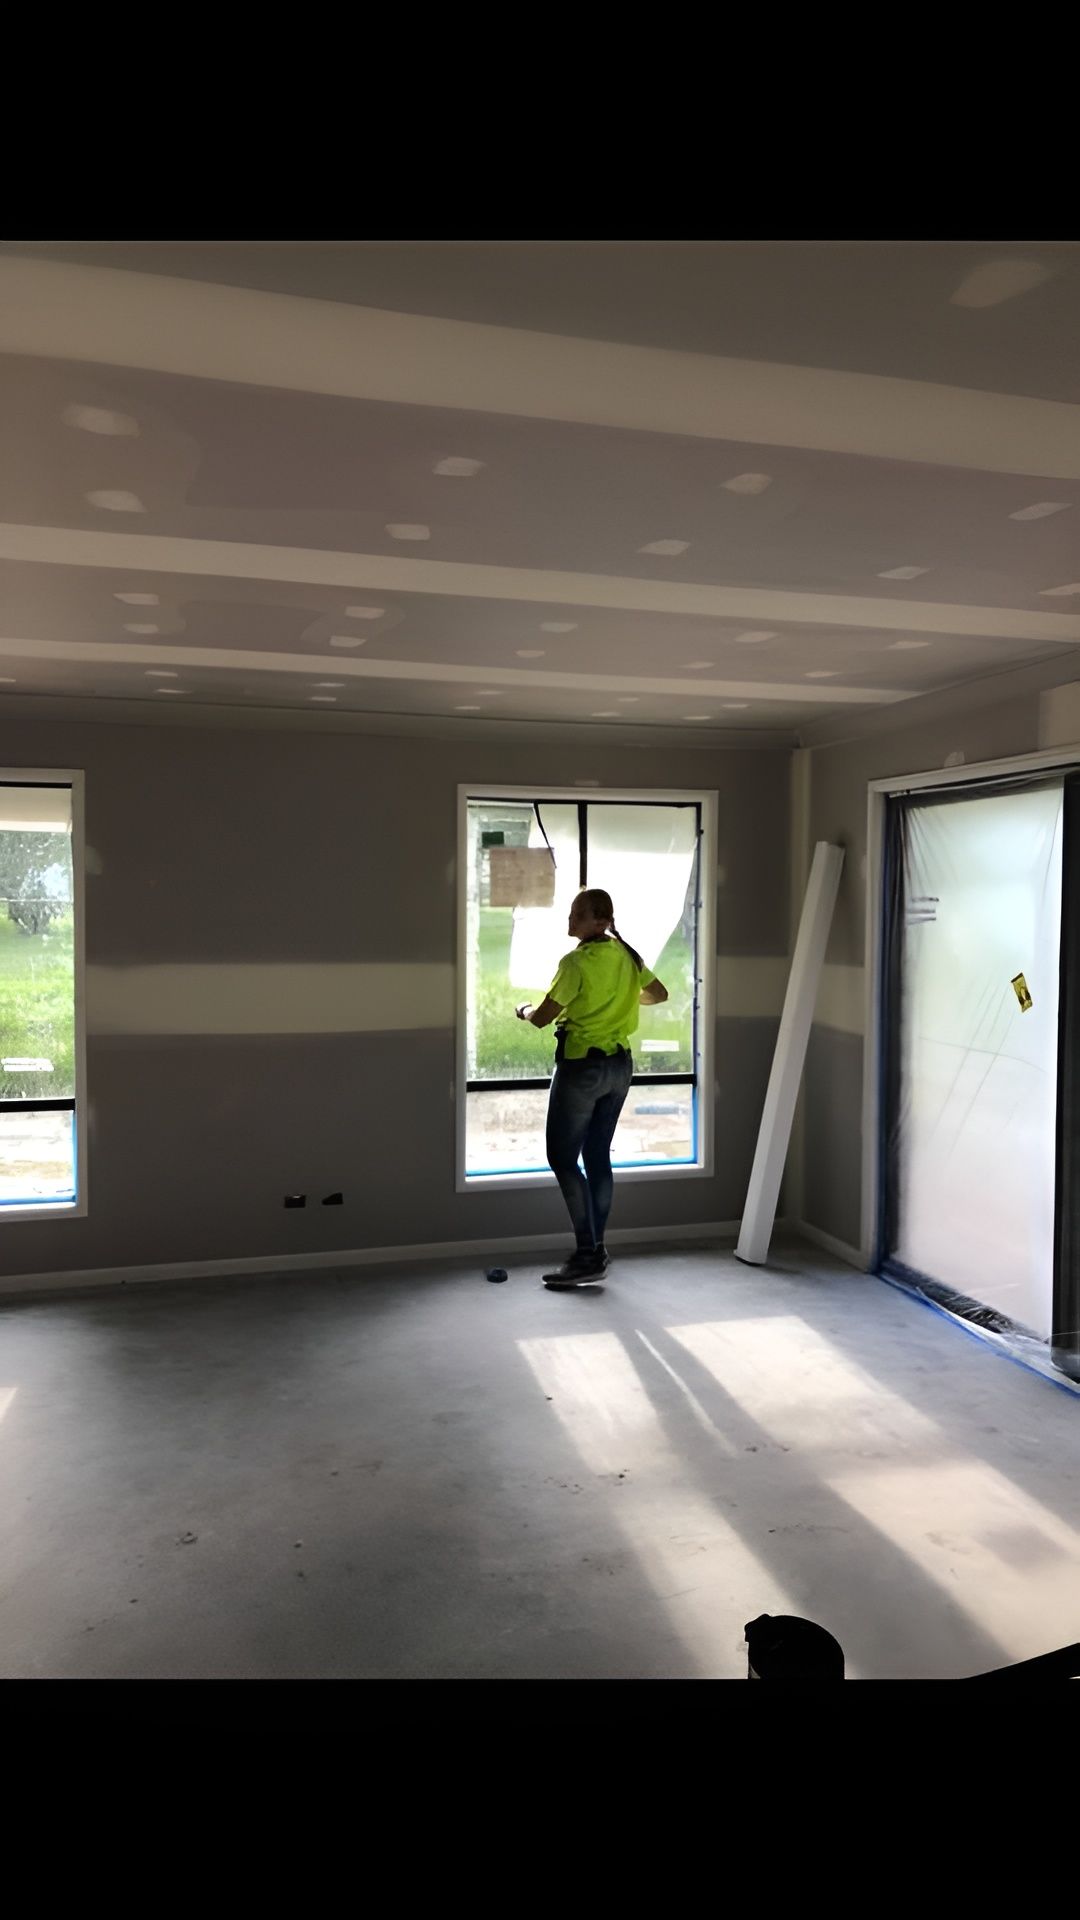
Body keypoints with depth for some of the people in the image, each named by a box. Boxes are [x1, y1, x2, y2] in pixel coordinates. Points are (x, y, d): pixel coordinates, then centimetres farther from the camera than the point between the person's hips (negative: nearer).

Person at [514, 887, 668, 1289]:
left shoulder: (576, 961, -16)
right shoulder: (625, 955, 6)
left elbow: (542, 1018, -14)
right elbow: (659, 994, 20)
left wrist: (524, 1010, 7)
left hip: (583, 1064, -8)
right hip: (619, 1064, 8)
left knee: (562, 1157, 0)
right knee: (598, 1155, 13)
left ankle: (588, 1253, -1)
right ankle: (597, 1248, 18)